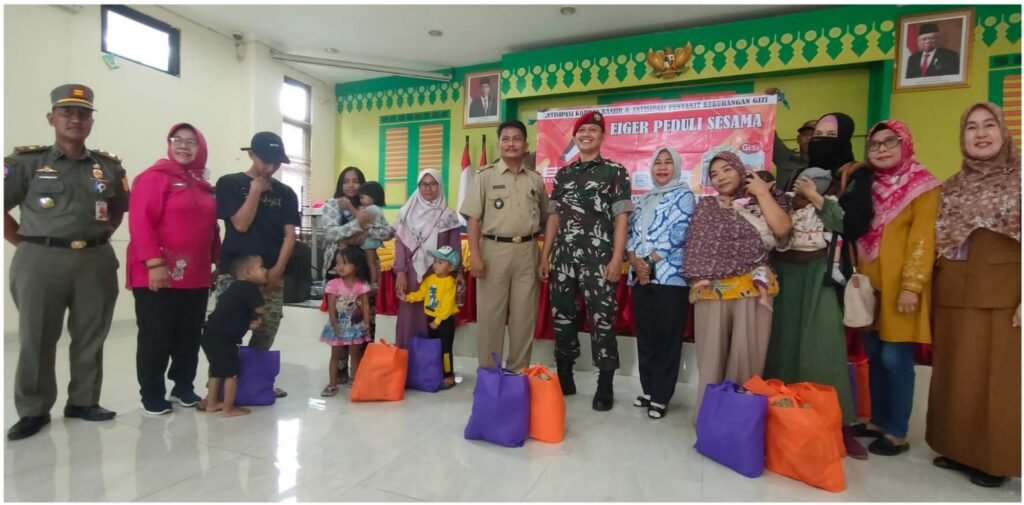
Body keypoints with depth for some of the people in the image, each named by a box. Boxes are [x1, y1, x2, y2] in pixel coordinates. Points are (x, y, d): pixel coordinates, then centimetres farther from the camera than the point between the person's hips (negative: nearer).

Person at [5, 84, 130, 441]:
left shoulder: (109, 166, 9)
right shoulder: (27, 162, 1)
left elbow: (120, 208, 19)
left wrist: (100, 237, 9)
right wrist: (24, 242, -3)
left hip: (96, 261, 2)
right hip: (41, 262, -2)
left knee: (91, 337, 9)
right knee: (36, 340, 6)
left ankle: (83, 401, 23)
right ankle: (33, 411, 20)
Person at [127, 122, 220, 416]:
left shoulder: (205, 187, 15)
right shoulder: (155, 177, -5)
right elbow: (140, 221, -13)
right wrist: (154, 263, -20)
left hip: (197, 277, 6)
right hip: (159, 276, -6)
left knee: (190, 336, 12)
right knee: (156, 337, 3)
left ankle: (184, 387, 26)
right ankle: (152, 395, 17)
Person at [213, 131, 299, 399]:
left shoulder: (285, 193, 10)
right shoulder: (230, 184, 1)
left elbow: (289, 235, 3)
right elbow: (241, 224, -10)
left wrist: (278, 269, -9)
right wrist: (256, 190, -7)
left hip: (271, 275, 4)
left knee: (266, 333, 8)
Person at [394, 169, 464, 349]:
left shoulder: (448, 215, 6)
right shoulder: (407, 212, 5)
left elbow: (455, 247, 5)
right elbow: (400, 243, 2)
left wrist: (459, 272, -6)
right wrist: (400, 273, -8)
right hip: (413, 272, 0)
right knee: (411, 315, 2)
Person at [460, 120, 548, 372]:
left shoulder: (536, 179, 10)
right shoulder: (486, 176, 1)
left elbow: (544, 218, 17)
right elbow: (473, 218, -3)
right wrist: (475, 255, -12)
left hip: (527, 252, 3)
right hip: (494, 250, -2)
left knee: (524, 316, 8)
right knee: (490, 314, 4)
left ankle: (519, 372, 22)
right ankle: (488, 371, 18)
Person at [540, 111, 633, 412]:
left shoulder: (615, 172, 4)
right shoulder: (563, 174, 16)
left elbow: (621, 218, -3)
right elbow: (553, 217, 15)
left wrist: (616, 259, -11)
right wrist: (545, 256, 9)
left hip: (598, 258, -4)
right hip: (563, 257, 4)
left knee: (602, 319, -1)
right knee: (562, 316, 9)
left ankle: (605, 386, 12)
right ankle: (564, 378, 24)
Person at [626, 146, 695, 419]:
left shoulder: (683, 195, 3)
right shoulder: (644, 199, 19)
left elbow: (677, 234, -10)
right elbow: (632, 233, 10)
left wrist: (649, 262, -13)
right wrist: (636, 262, -8)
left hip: (670, 276, -5)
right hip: (640, 276, 5)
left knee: (667, 338, 0)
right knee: (645, 336, 10)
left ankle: (661, 397, 10)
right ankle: (648, 390, 23)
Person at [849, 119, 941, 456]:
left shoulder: (923, 186, -2)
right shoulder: (867, 185, 14)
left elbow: (923, 239, -10)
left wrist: (912, 285, -17)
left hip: (898, 286, -5)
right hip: (869, 284, 5)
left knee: (895, 358, -3)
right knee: (874, 356, 11)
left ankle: (897, 433, 10)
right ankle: (878, 420, 24)